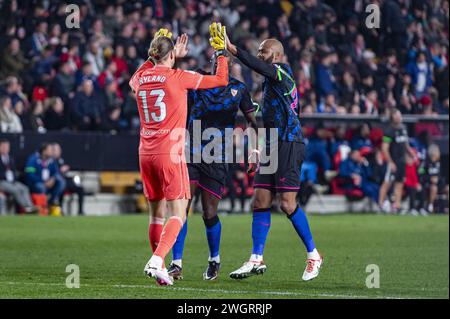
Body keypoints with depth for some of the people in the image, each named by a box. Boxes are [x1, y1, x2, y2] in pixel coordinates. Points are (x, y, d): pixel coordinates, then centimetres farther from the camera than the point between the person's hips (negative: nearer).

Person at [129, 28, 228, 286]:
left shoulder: (141, 79, 7)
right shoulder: (178, 77, -7)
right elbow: (221, 80, 0)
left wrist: (173, 55, 37)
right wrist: (222, 53, 15)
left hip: (146, 153, 6)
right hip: (170, 153, -6)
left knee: (157, 213, 13)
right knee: (178, 214, -6)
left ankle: (159, 267, 15)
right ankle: (156, 261, -25)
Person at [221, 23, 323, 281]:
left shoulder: (283, 72, -6)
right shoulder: (274, 79, 21)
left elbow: (258, 66, -26)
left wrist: (231, 48, -32)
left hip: (288, 144, -10)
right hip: (273, 146, 10)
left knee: (288, 203, -11)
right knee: (261, 201, 3)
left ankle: (313, 255, 2)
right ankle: (257, 260, 2)